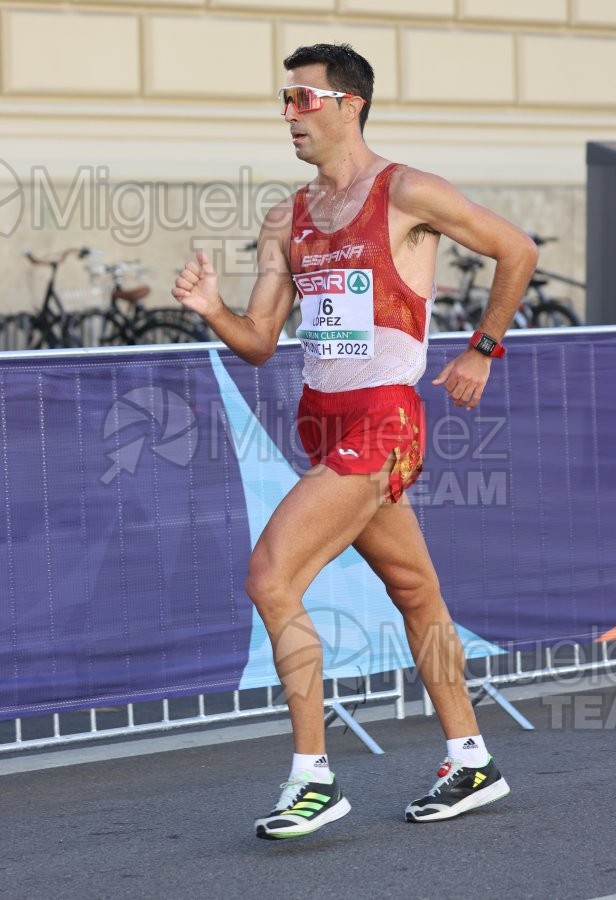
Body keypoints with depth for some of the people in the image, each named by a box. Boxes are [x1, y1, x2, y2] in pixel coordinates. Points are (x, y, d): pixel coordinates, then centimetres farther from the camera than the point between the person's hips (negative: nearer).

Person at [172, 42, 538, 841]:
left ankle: (313, 778, -10)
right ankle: (471, 763, 28)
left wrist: (482, 350, 5)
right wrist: (211, 310, -11)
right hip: (323, 422, 8)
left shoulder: (407, 195, -8)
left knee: (270, 580, -16)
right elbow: (260, 342, 9)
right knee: (415, 593, 16)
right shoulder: (286, 221, 11)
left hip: (380, 423, -8)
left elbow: (516, 251, 1)